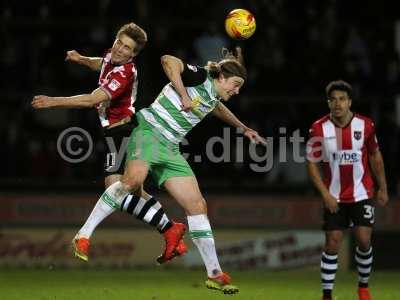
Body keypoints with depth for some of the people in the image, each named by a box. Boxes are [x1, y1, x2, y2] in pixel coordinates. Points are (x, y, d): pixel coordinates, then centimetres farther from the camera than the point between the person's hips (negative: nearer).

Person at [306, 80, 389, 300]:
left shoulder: (365, 125, -6)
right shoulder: (319, 129, -11)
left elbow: (375, 156, 7)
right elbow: (312, 163, -5)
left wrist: (382, 188, 9)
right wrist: (325, 194, -13)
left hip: (361, 195, 1)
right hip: (334, 198, -1)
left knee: (364, 241, -5)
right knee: (332, 245, -4)